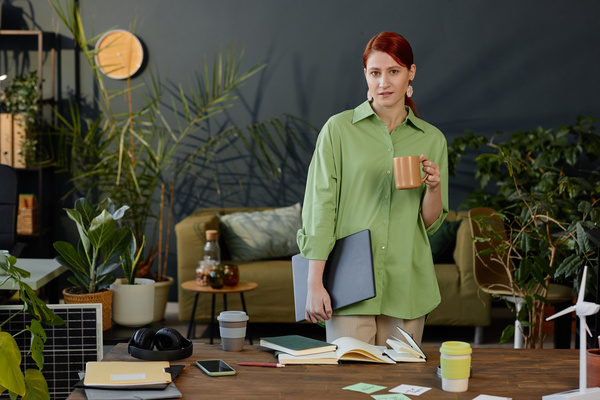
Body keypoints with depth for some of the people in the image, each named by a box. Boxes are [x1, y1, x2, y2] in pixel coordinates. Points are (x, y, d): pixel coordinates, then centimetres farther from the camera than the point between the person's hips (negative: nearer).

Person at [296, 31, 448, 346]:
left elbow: (431, 223, 12)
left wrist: (434, 188, -9)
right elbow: (319, 209, -3)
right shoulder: (338, 129, 1)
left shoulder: (432, 139, 9)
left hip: (406, 287, 3)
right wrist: (314, 284, -9)